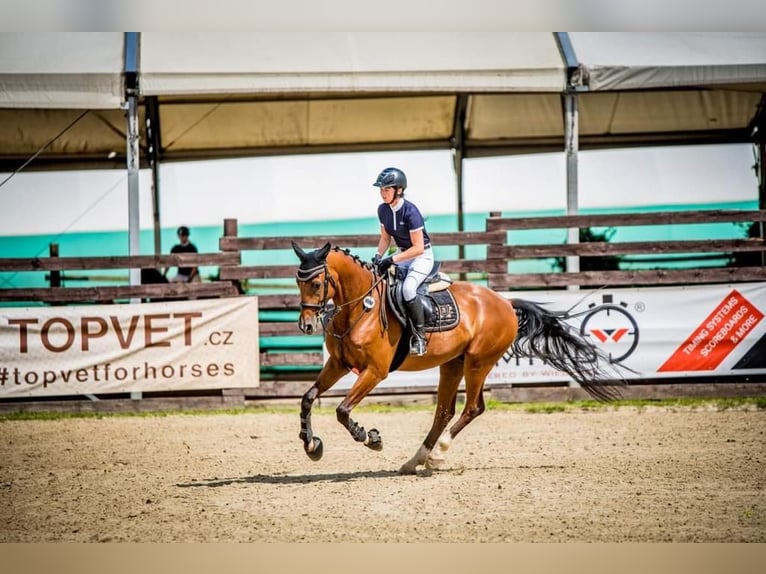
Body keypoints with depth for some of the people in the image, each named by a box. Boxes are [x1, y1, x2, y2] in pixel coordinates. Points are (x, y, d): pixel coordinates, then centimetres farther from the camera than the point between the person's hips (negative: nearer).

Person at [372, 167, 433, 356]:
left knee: (408, 288, -32)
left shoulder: (410, 211, -24)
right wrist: (378, 256, -8)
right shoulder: (383, 210, -2)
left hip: (422, 256, -8)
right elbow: (385, 238, 11)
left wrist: (392, 260, -28)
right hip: (402, 254, 8)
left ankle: (419, 335, -19)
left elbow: (418, 248, -24)